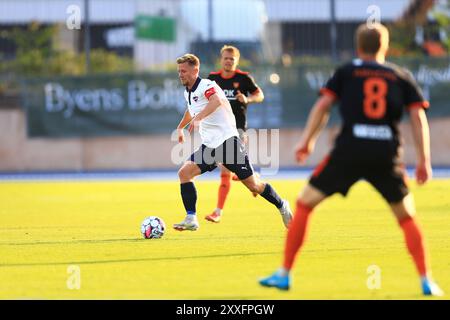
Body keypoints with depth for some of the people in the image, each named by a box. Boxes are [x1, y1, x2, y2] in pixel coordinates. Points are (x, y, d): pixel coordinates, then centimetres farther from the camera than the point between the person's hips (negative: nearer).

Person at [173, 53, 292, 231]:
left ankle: (282, 207, 22)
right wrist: (180, 127, 44)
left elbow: (217, 100, -38)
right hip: (209, 146, 8)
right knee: (184, 172, -13)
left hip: (227, 140, -8)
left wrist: (198, 118, -51)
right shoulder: (188, 93, 13)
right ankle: (191, 220, -12)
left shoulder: (206, 85, -15)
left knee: (252, 185, -2)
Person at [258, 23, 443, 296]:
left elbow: (323, 105, 1)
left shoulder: (347, 72, 12)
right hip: (387, 154, 1)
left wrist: (307, 141, 5)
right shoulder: (402, 77, 15)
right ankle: (427, 281, 6)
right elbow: (419, 117, 6)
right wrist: (424, 159, 6)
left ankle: (284, 275, 7)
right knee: (407, 217, 18)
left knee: (305, 204, 11)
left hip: (349, 150, -1)